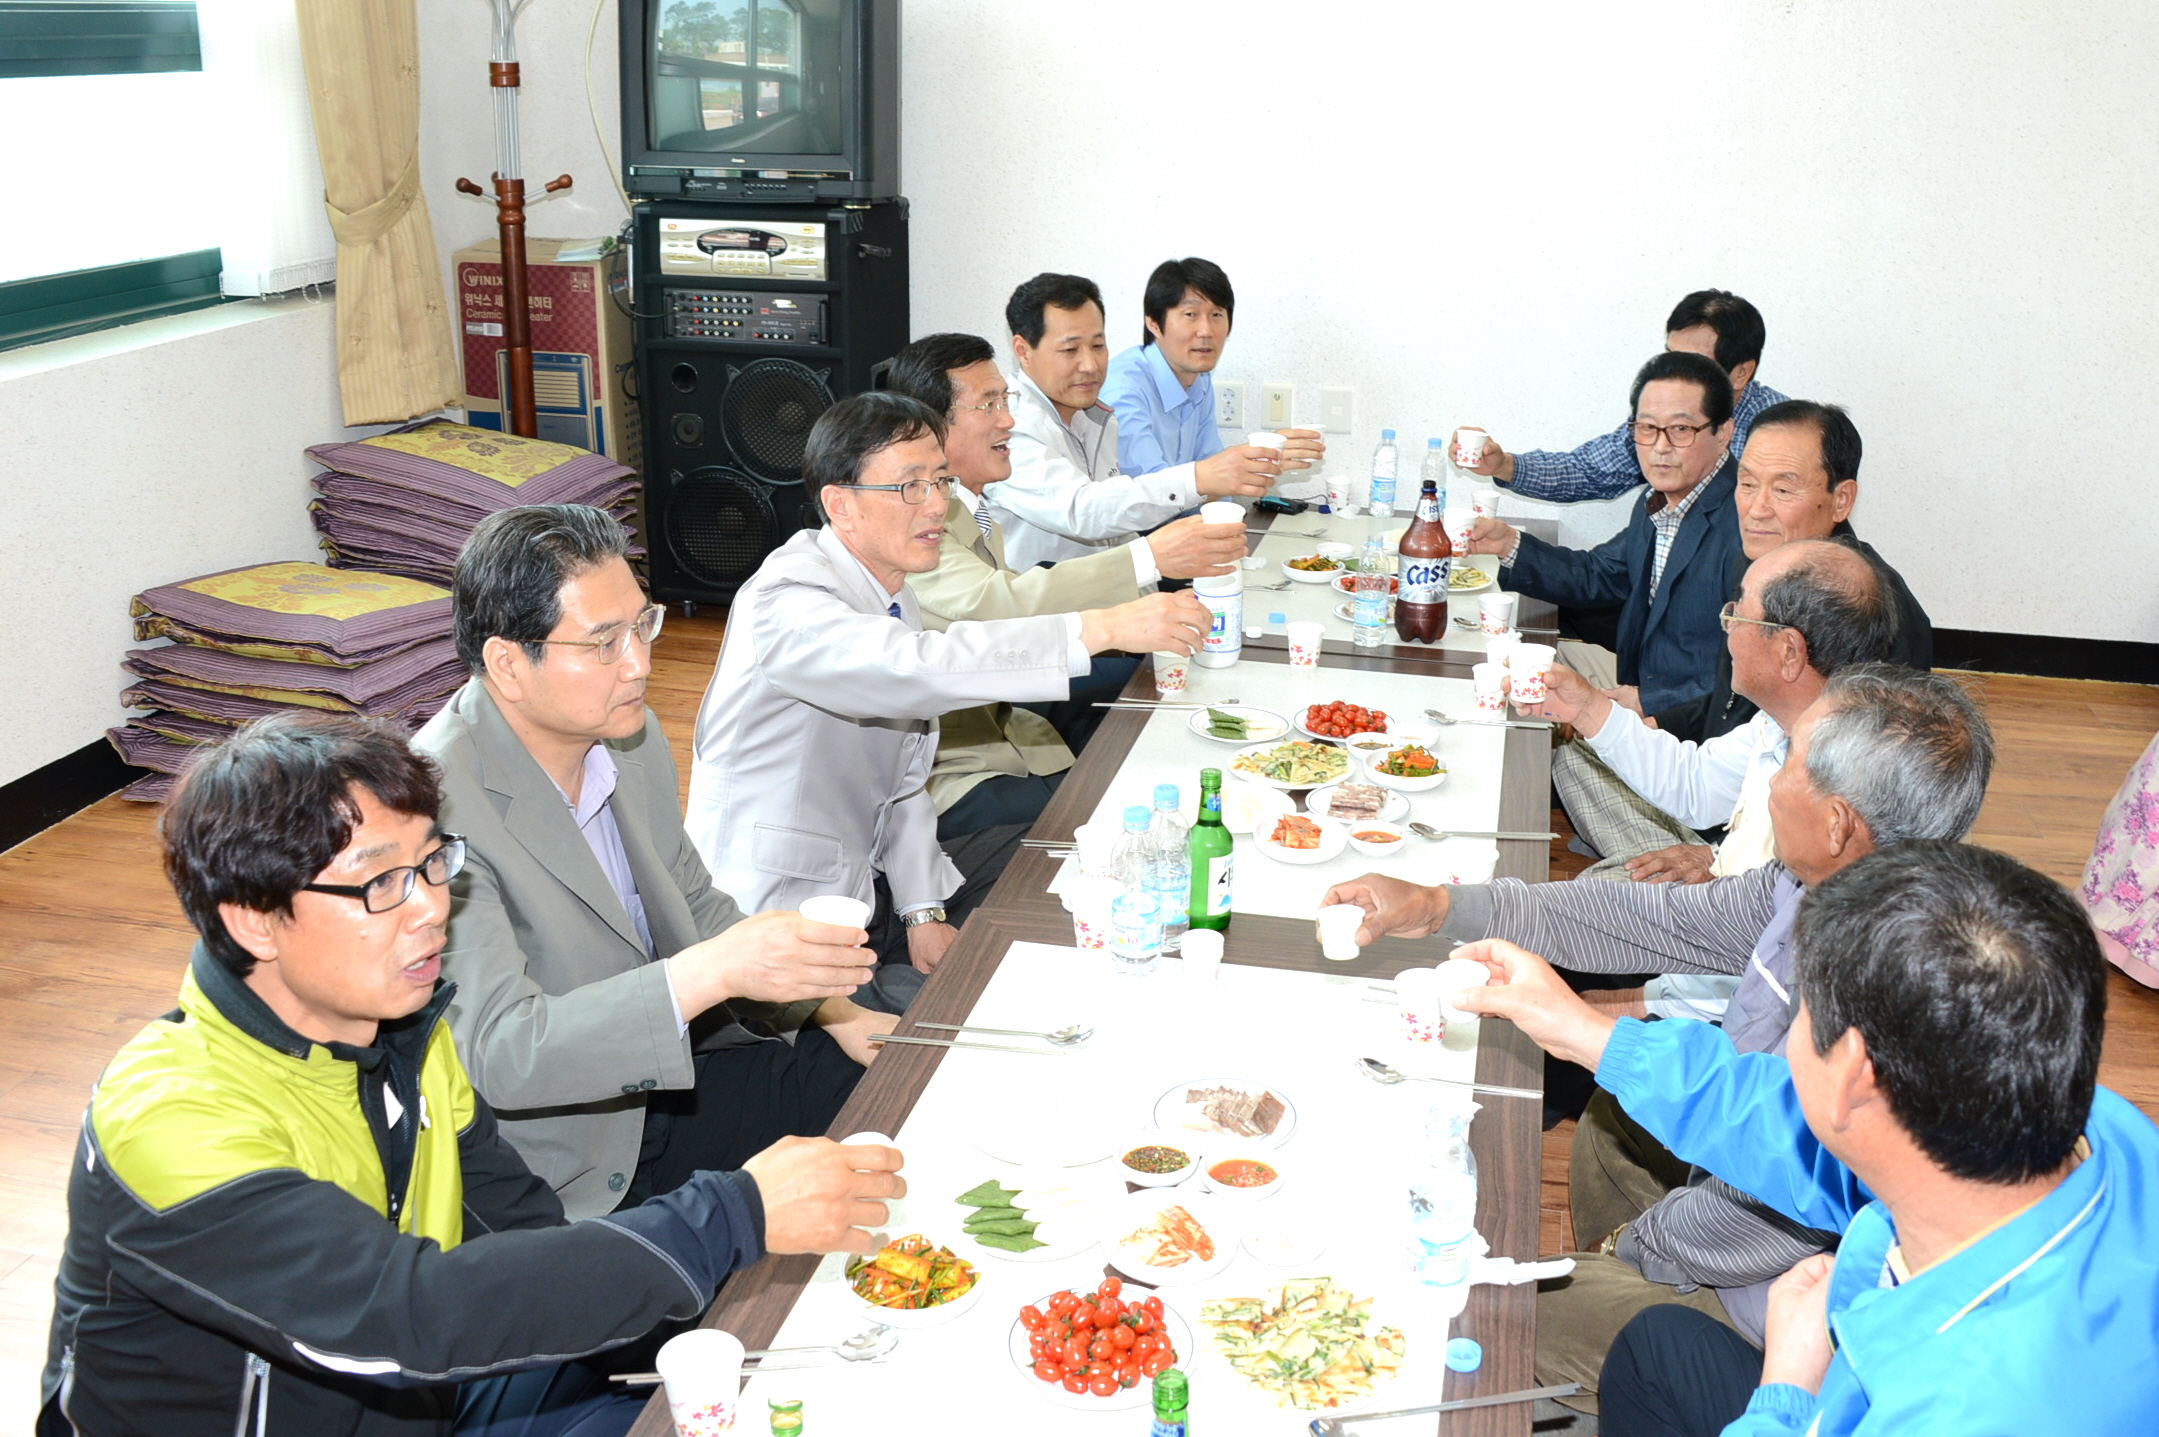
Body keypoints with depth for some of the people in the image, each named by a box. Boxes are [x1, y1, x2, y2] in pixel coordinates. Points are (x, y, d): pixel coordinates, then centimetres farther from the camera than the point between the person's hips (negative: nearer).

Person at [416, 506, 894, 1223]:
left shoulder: (628, 733, 0)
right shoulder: (438, 806, -26)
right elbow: (497, 1055, -32)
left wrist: (830, 1007, 2)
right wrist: (707, 973, -41)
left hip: (665, 1076, 8)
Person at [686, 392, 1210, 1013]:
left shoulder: (892, 593, 7)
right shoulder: (786, 602, -22)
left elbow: (902, 783, 9)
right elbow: (914, 668, -42)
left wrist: (924, 911, -4)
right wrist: (1103, 628, -43)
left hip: (865, 881, 9)